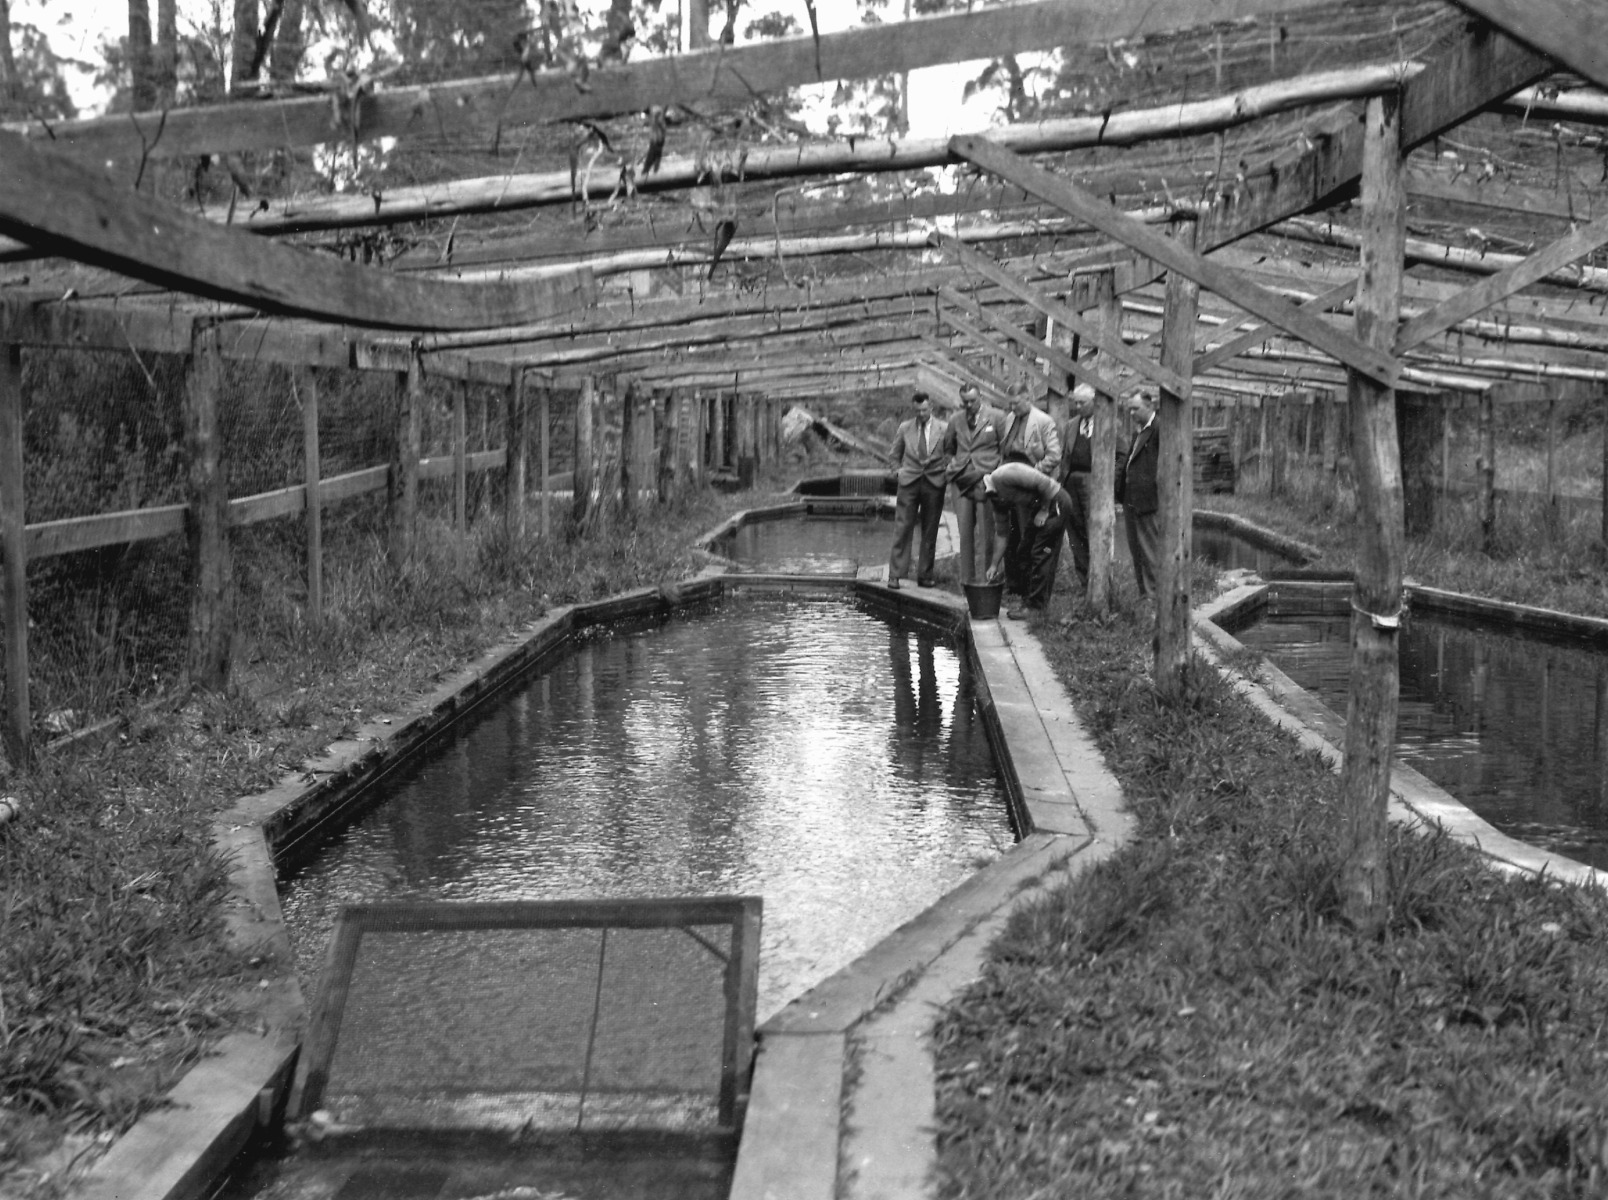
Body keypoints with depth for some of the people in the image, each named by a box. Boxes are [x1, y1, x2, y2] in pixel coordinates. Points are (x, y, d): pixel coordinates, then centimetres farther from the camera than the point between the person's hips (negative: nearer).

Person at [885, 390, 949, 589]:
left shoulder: (944, 428, 2)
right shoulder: (905, 428, 7)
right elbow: (893, 453, 20)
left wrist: (947, 471, -2)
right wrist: (898, 470, 9)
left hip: (934, 482, 0)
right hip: (909, 482, 0)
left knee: (930, 531, 4)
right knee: (903, 528, -5)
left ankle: (924, 575, 12)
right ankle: (895, 574, -4)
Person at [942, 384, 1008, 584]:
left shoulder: (996, 417, 0)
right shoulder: (956, 421, 13)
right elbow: (948, 447, 29)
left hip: (986, 482, -4)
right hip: (962, 483, 4)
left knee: (986, 534, -3)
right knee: (965, 533, 3)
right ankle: (966, 579, 8)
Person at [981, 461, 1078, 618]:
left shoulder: (1002, 475, -22)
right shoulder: (995, 496, 8)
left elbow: (1044, 483, -25)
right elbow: (1001, 533, 17)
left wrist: (1044, 510, -14)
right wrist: (997, 564, 18)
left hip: (1055, 503, -10)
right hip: (1038, 507, 10)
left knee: (1041, 555, -7)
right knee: (1026, 552, 12)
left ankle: (1035, 606, -2)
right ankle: (1028, 600, 20)